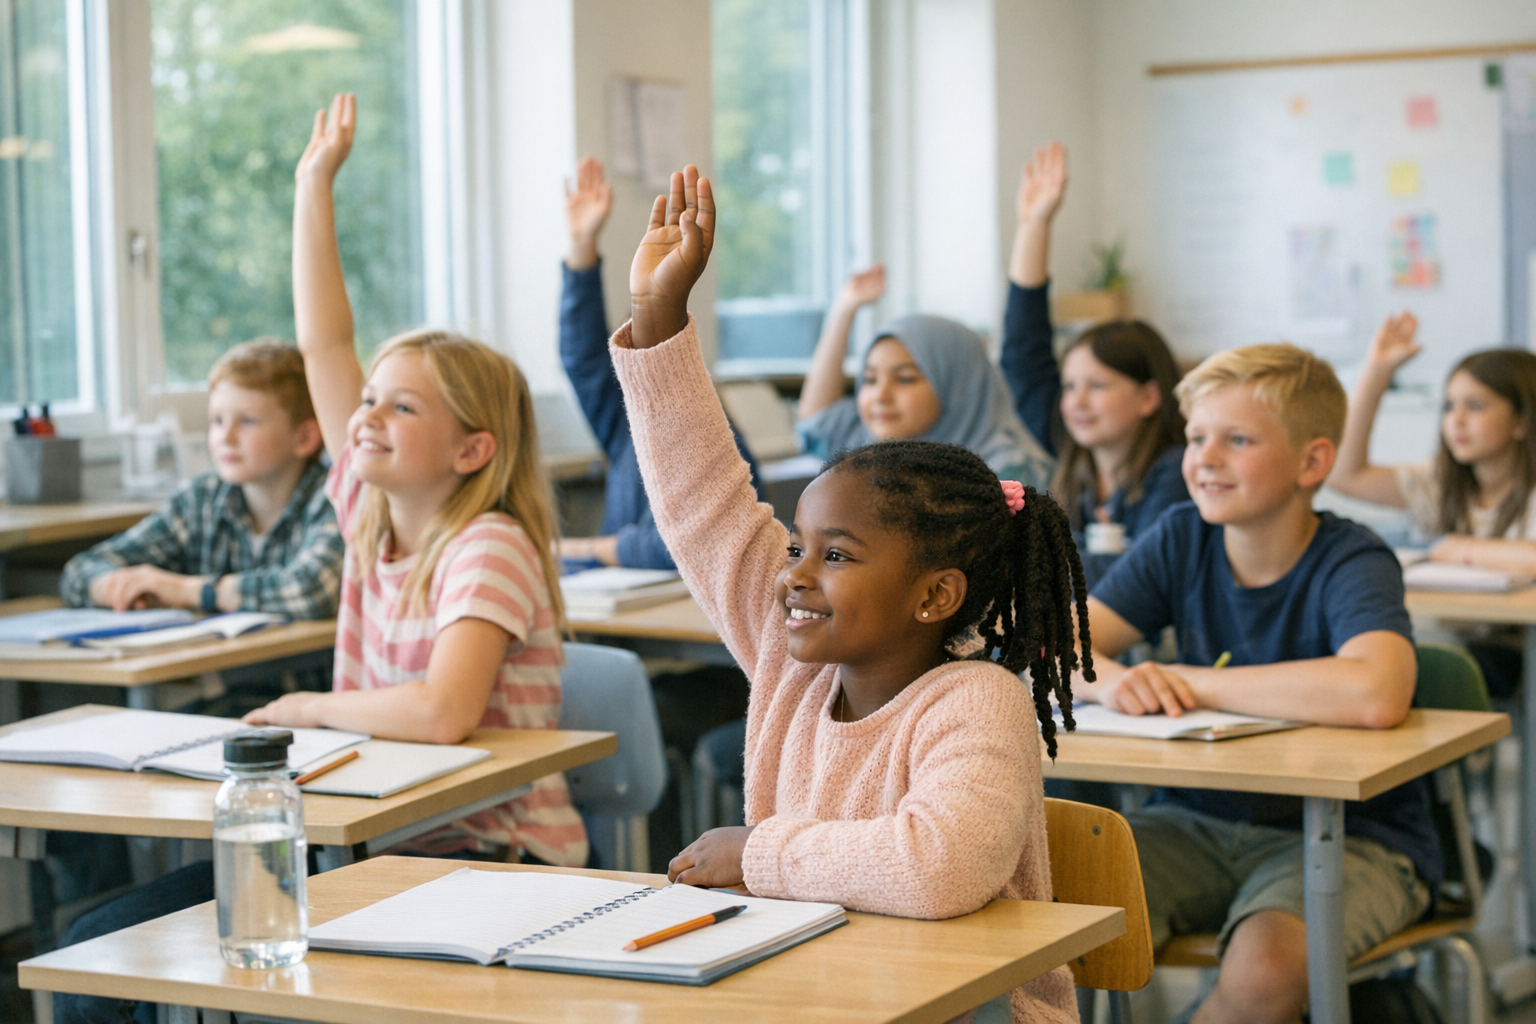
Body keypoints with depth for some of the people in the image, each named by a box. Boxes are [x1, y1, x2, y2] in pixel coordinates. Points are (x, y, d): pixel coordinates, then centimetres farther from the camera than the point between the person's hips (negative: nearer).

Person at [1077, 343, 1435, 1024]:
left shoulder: (1351, 564, -17)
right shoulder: (1181, 540, 0)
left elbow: (1375, 695, -38)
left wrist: (1187, 682, -28)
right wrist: (1112, 681, -28)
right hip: (1199, 820, 4)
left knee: (1268, 961, -33)